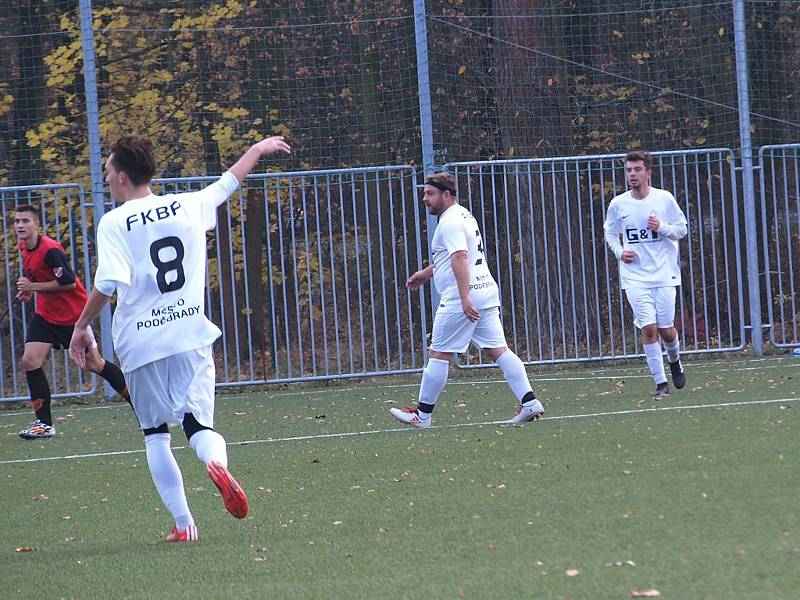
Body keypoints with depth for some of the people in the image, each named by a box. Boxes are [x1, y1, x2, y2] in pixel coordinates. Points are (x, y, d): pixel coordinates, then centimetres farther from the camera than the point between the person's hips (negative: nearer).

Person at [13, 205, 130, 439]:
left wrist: (33, 287, -23)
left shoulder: (50, 250, -23)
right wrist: (28, 290, 4)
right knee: (29, 361, -9)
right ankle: (44, 424, -6)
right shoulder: (24, 248, 4)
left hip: (73, 314, -8)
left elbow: (68, 282, -27)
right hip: (46, 314, 8)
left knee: (94, 364, 3)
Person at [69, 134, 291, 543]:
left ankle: (183, 524, 7)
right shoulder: (188, 206, 7)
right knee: (199, 424, 2)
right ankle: (217, 463, -34)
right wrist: (258, 149, 41)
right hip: (190, 336, 2)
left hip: (140, 343, -2)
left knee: (155, 433, 12)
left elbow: (108, 283, -16)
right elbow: (228, 183, 24)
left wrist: (82, 326, -4)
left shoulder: (114, 222, -6)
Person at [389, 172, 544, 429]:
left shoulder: (450, 222, -12)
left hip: (459, 300, -10)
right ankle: (529, 402, -6)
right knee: (499, 350, 5)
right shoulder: (463, 215, 20)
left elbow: (460, 258, -25)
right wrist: (427, 273, 41)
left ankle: (422, 414, 5)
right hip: (486, 293, 10)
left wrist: (465, 298, -32)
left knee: (438, 354, -1)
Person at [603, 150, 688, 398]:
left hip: (663, 274, 0)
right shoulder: (618, 204, 1)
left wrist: (662, 227, -14)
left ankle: (674, 361, 36)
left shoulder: (664, 199, -2)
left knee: (666, 329, 2)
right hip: (635, 277, 0)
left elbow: (681, 229, 6)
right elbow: (610, 232, 16)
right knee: (648, 329, -11)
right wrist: (620, 251, -3)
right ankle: (660, 383, -3)